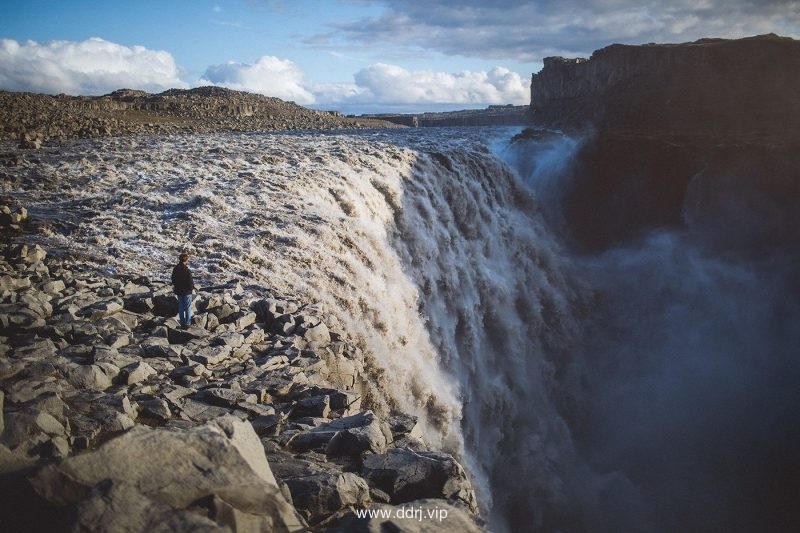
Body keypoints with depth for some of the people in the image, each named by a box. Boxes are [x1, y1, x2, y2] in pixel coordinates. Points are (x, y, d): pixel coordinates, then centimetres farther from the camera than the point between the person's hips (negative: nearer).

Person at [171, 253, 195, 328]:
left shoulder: (175, 269, -1)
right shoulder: (187, 270, -22)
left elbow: (173, 281, 8)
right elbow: (190, 282, -19)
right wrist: (192, 287, 0)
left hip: (178, 291, 6)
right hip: (187, 291, -6)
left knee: (181, 307, 14)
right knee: (188, 308, 5)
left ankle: (182, 323, 19)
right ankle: (187, 323, 8)